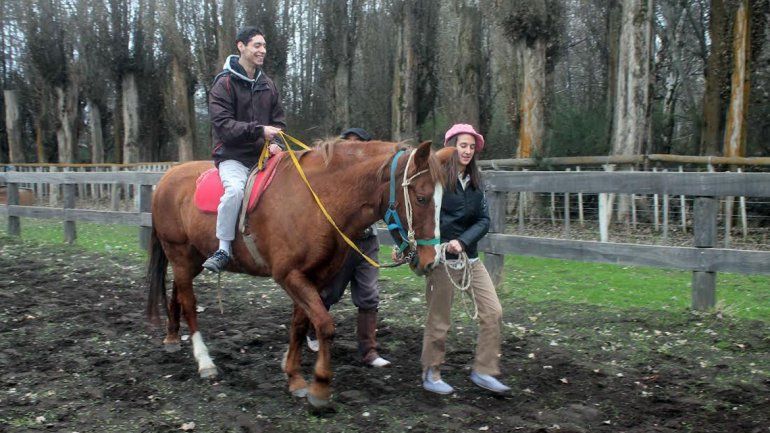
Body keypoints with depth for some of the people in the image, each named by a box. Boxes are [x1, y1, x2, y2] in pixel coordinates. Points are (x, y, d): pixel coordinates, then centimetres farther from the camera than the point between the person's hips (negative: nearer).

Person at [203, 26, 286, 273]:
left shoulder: (267, 85, 14)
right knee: (235, 188, -34)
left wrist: (274, 144, -5)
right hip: (233, 155, -6)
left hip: (263, 155, 6)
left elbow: (279, 121, 16)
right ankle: (223, 250, -22)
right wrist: (259, 131, -22)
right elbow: (223, 124, -13)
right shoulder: (225, 83, -4)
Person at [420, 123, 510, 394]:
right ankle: (431, 375, 22)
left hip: (470, 257, 6)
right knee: (438, 321, 4)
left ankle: (483, 371, 16)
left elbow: (483, 220, 2)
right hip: (442, 260, -6)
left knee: (493, 312, 3)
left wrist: (462, 242, -15)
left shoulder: (474, 182, 8)